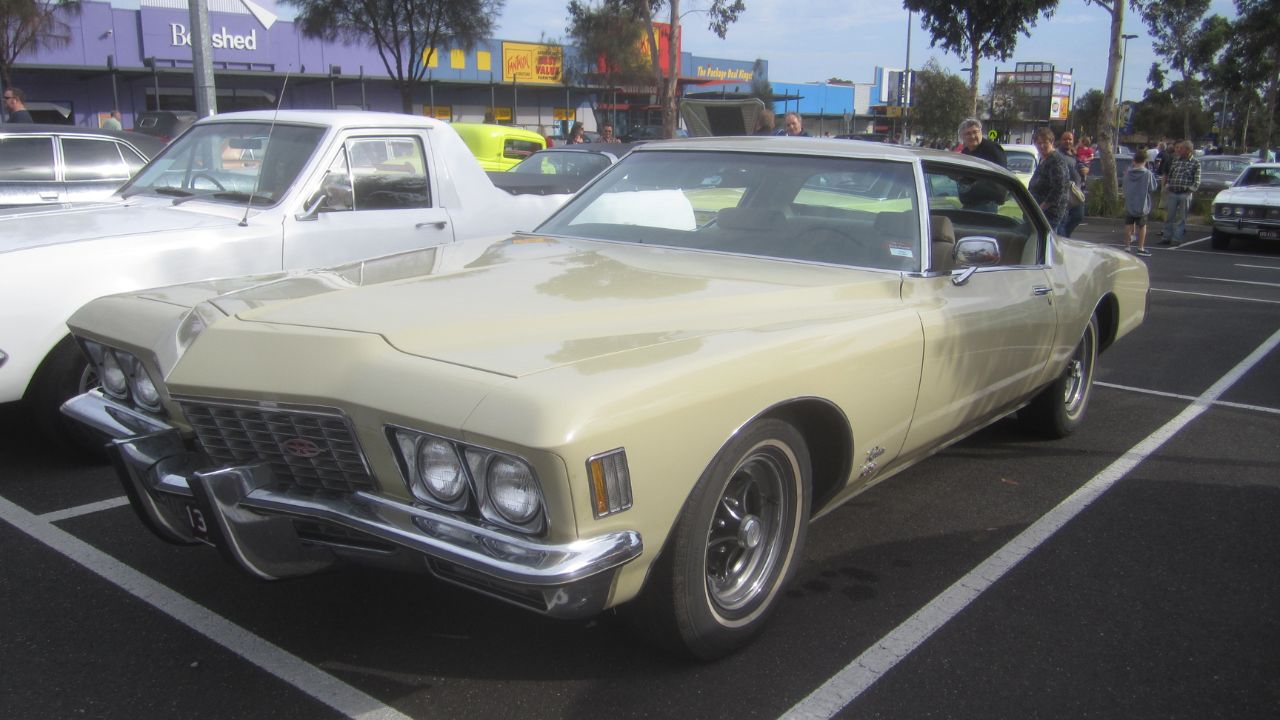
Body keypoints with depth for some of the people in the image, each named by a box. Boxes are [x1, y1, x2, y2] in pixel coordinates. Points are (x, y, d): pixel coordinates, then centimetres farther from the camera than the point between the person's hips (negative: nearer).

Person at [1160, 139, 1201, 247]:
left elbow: (1197, 181, -1)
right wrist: (1167, 186, 6)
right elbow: (1169, 175, 17)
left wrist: (1190, 190, -9)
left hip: (1185, 194, -3)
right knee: (1169, 216, 4)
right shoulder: (1175, 161, 11)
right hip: (1172, 193, 3)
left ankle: (1177, 239, 5)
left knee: (1181, 218, 1)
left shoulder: (1195, 163, 1)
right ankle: (1167, 237, 12)